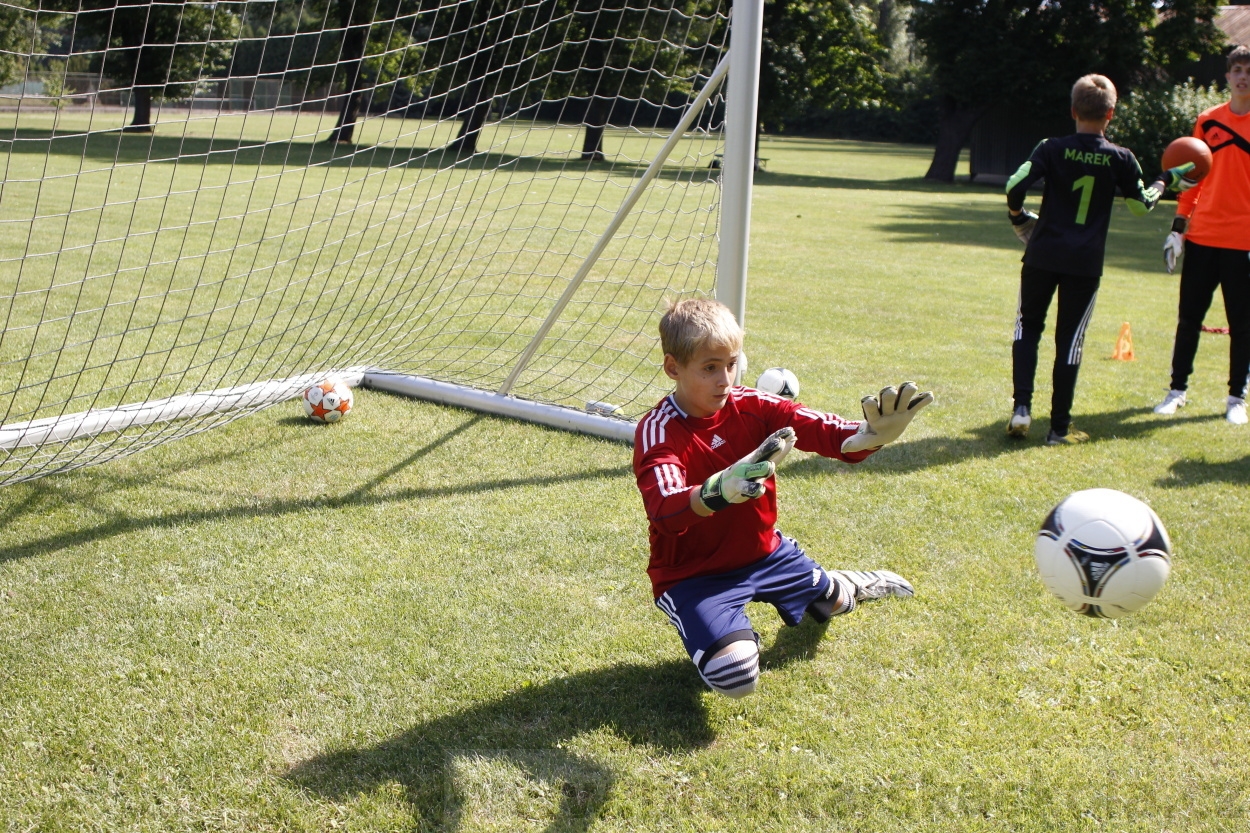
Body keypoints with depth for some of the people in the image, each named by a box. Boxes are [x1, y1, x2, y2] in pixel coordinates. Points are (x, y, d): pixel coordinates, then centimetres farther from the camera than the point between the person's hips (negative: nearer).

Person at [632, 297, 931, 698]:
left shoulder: (750, 406, -8)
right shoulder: (657, 432, -25)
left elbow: (812, 426, -22)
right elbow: (664, 513, -42)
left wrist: (868, 435, -46)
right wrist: (720, 491, -63)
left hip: (764, 552, 6)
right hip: (695, 574, -6)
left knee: (832, 601, 24)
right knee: (736, 675, -25)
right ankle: (726, 634, 12)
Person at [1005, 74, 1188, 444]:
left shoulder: (1052, 149, -4)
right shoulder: (1121, 159, 0)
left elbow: (1014, 186, -13)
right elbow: (1142, 205, 12)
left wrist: (1020, 218, 7)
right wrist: (1168, 179, 29)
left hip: (1042, 256, 0)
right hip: (1086, 264, 0)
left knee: (1028, 326, 15)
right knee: (1070, 339, 6)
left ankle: (1022, 407, 1)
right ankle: (1060, 427, 10)